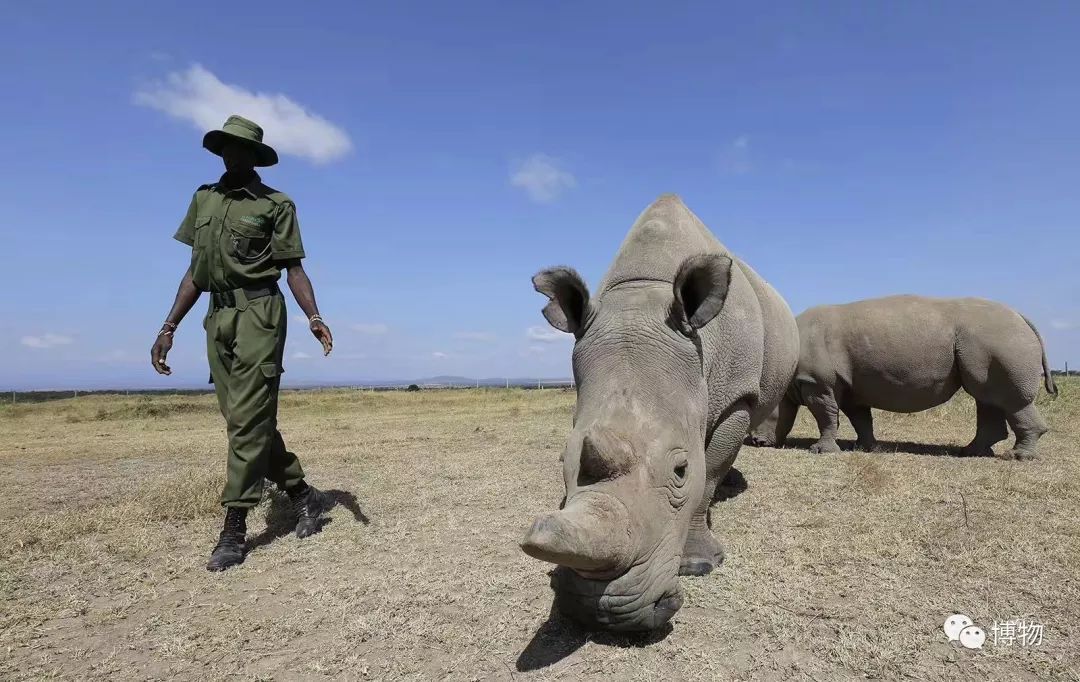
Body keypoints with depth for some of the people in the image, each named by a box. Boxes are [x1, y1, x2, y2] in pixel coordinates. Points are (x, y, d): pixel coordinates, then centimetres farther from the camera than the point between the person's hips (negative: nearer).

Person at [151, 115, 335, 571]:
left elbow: (293, 269, -3)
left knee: (248, 419, -8)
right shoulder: (203, 200, 18)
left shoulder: (276, 204, 2)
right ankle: (303, 495, 23)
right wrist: (169, 327, 12)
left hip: (258, 313, -6)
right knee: (245, 419, 8)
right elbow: (195, 272, 17)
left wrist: (313, 318, -18)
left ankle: (234, 529, -1)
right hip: (218, 318, 7)